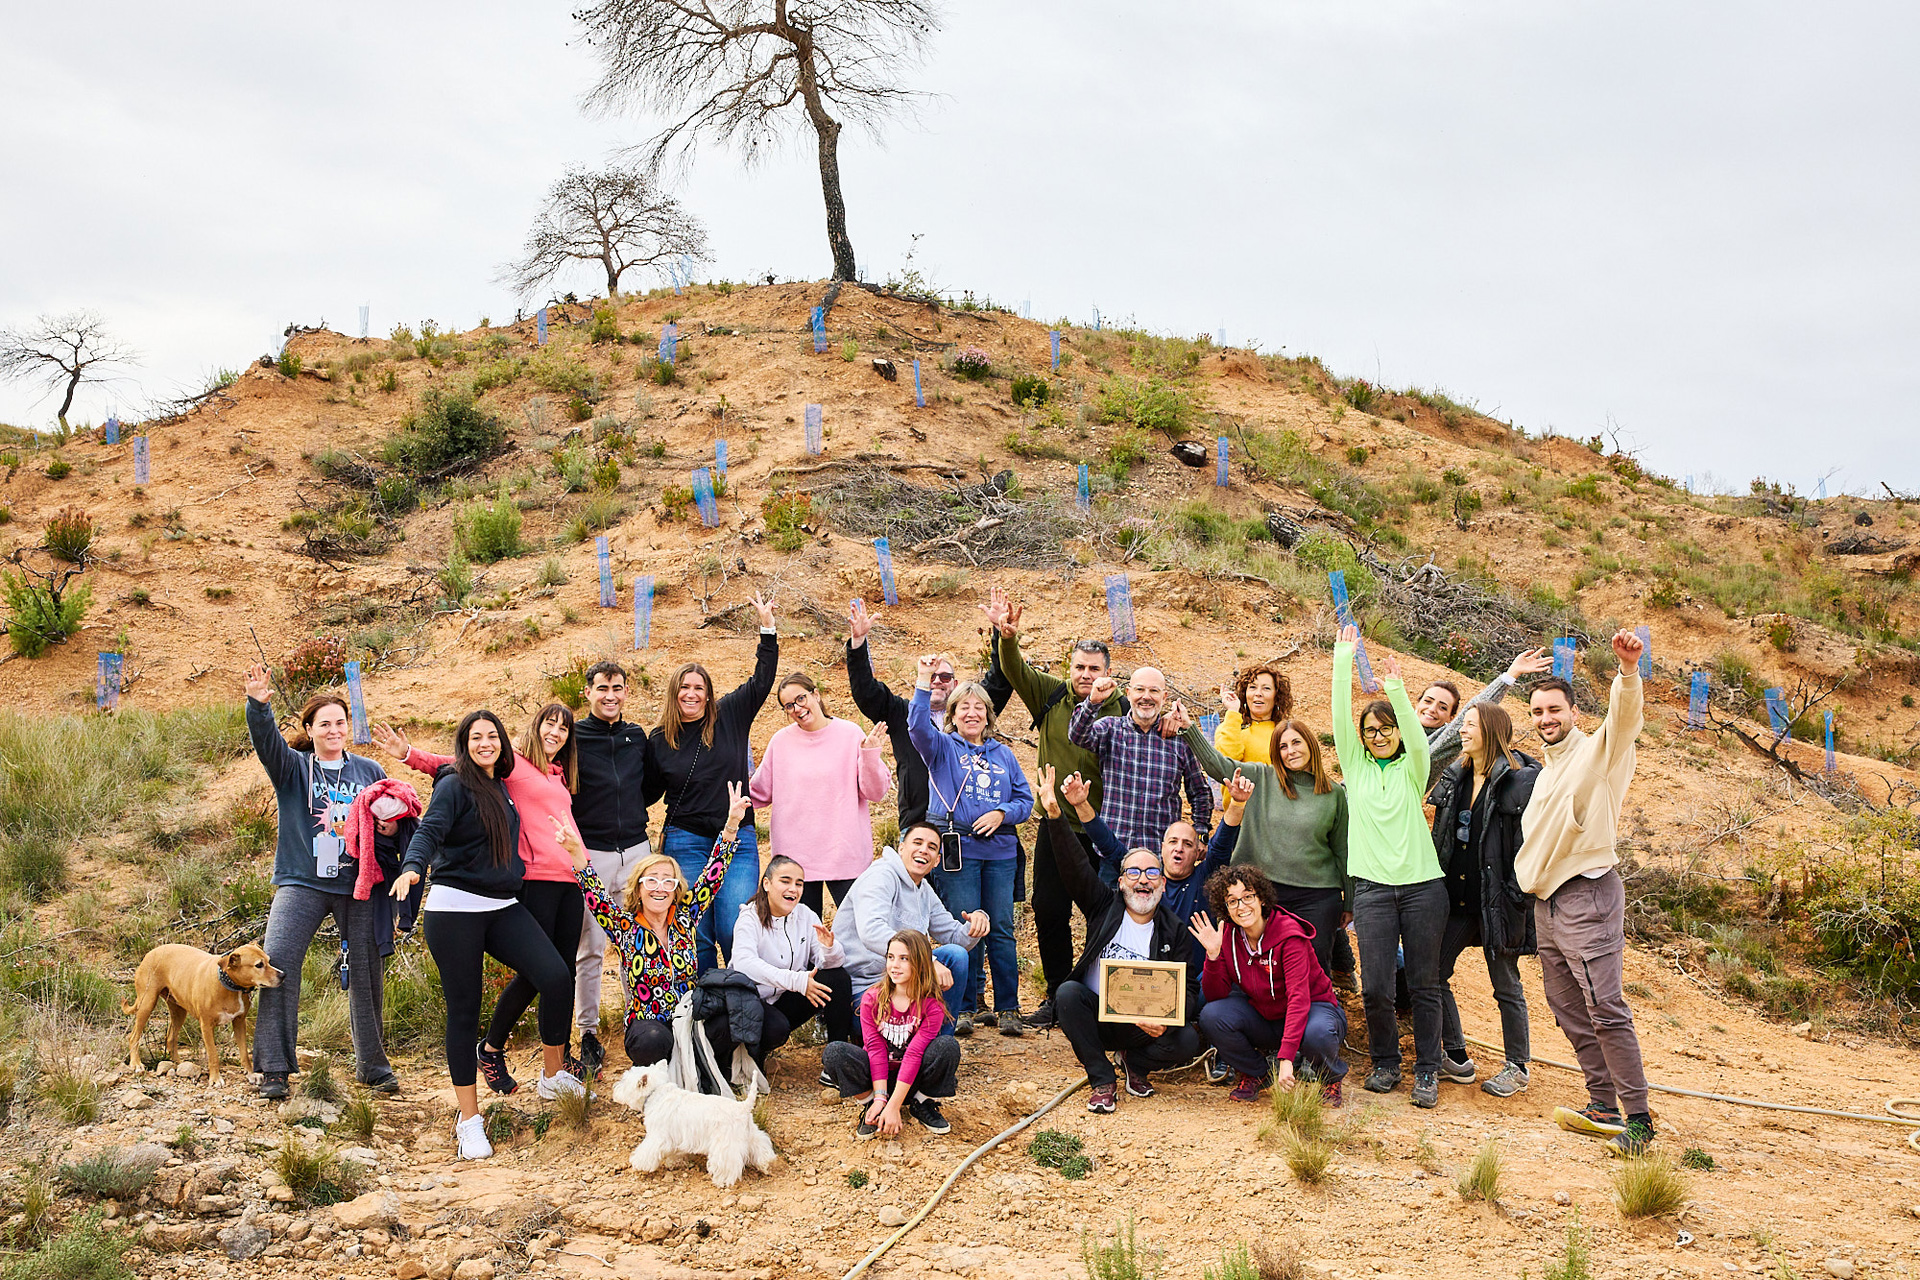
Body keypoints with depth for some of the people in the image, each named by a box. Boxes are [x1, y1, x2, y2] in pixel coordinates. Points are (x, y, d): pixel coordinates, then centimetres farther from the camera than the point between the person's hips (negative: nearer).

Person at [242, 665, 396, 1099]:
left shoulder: (369, 772, 10)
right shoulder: (292, 768, 4)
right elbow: (265, 740, -16)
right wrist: (258, 705, -35)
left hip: (357, 886, 2)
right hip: (301, 883, -2)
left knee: (366, 974, 3)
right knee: (277, 963, -17)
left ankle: (371, 1063, 20)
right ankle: (274, 1067, -8)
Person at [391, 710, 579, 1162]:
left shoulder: (503, 787, 15)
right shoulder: (454, 785, -4)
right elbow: (430, 831, -19)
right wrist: (412, 868, -37)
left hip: (503, 907, 5)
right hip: (455, 909, -5)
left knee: (555, 976, -13)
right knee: (464, 1010, -2)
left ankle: (553, 1075, 7)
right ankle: (469, 1118, 9)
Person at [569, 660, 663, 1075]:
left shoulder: (638, 737, 10)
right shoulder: (573, 737, -3)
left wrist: (630, 811, 7)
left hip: (636, 851, 4)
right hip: (591, 854, -4)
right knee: (590, 950, 0)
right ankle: (588, 1036, 9)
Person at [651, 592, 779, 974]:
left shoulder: (729, 717, 5)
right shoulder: (659, 739, 7)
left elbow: (761, 681, 4)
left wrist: (768, 629, -1)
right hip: (685, 841, 1)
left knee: (733, 932, -8)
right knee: (695, 936, 1)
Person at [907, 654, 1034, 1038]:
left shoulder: (1003, 754, 17)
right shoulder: (943, 748, 7)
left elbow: (1025, 798, 16)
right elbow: (918, 725, -13)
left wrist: (1002, 814, -4)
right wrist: (925, 682, -22)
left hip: (1000, 851, 3)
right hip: (957, 850, -3)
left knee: (1002, 930, 2)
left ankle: (1008, 1008, 9)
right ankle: (964, 1009, 6)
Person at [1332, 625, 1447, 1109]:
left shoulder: (1412, 769, 7)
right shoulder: (1355, 766, 10)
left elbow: (1416, 737, -14)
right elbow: (1340, 715, 0)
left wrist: (1397, 690, -27)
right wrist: (1344, 658, -8)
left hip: (1423, 884, -1)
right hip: (1373, 887, 1)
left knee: (1424, 984, 4)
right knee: (1375, 986, -2)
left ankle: (1427, 1071, 14)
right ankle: (1385, 1063, 18)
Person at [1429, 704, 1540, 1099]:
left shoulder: (1522, 780, -12)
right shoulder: (1454, 778, 9)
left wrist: (1519, 895, -17)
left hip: (1496, 900, -7)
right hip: (1456, 898, 7)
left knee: (1506, 985, 6)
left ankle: (1517, 1068, 22)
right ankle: (1456, 1058, 18)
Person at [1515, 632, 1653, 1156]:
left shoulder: (1597, 751, -5)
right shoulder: (1545, 772, 20)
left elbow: (1625, 718, -26)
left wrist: (1629, 669, -43)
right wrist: (1526, 877, 22)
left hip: (1587, 895, -9)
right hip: (1546, 902, 9)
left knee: (1604, 1008, -13)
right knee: (1569, 1009, 11)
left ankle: (1638, 1115, -8)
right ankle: (1603, 1105, 20)